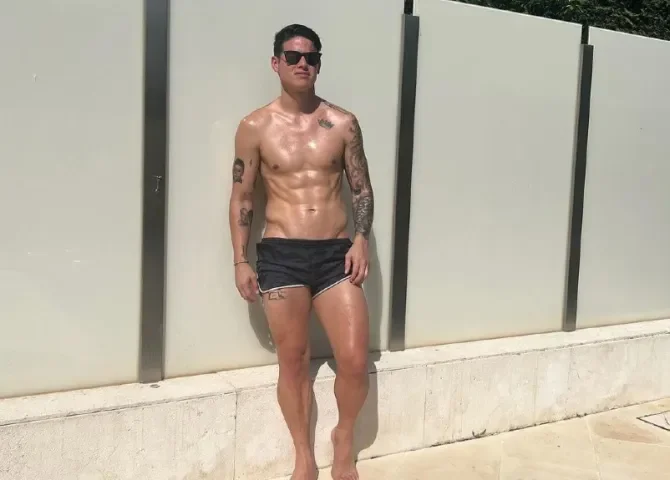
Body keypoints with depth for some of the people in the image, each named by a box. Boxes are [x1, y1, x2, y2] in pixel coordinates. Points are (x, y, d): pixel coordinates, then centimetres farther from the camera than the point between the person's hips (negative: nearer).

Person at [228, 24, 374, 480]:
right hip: (281, 255, -1)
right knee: (293, 360, 6)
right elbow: (242, 197, 4)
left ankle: (345, 438, 27)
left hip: (336, 253, 1)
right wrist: (241, 261, -2)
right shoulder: (256, 127, 1)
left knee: (355, 361, -3)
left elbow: (363, 189, 9)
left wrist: (361, 240, -6)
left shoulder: (343, 123, 4)